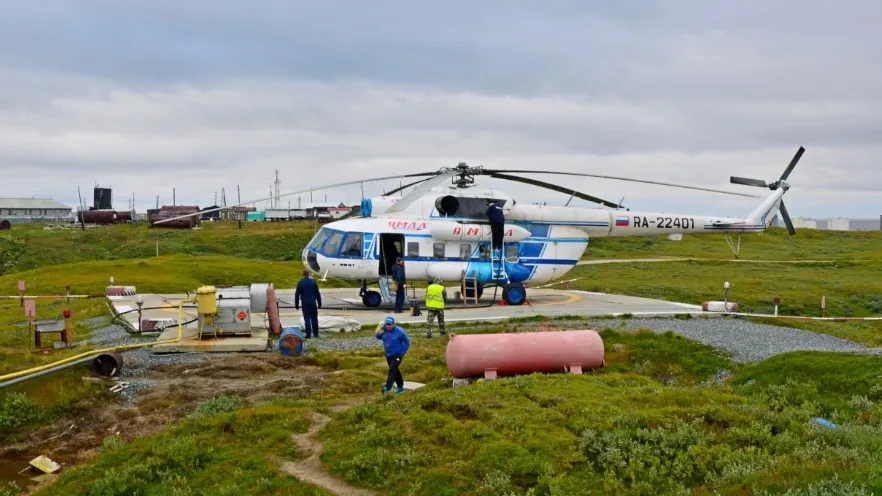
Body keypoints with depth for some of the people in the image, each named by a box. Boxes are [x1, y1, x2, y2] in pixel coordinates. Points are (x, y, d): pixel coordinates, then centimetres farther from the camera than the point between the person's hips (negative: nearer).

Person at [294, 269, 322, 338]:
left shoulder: (300, 283, -2)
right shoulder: (313, 282, 0)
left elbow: (297, 294, 2)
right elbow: (317, 293, 3)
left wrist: (296, 305, 9)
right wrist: (319, 303, 11)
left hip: (305, 303, -1)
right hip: (313, 303, 1)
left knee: (307, 319, 0)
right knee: (314, 318, 9)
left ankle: (308, 334, -3)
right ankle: (316, 333, 12)